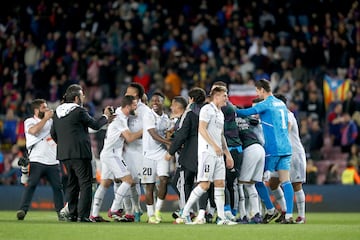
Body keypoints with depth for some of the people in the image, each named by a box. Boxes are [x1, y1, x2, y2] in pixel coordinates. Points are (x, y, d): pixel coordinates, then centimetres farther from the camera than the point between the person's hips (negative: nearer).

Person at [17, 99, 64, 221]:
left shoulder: (51, 121, 19)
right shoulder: (29, 122, 3)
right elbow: (34, 130, -17)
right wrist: (45, 118, -12)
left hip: (53, 162, 5)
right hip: (36, 161, -5)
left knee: (58, 186, 3)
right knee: (30, 185, -15)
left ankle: (60, 212, 10)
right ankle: (22, 210, -19)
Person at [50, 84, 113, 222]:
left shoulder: (58, 112, 12)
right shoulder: (79, 111, -10)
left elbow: (53, 134, 18)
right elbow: (95, 125, -1)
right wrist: (106, 116, 15)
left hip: (64, 154, 8)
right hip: (80, 153, -7)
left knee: (72, 184, 15)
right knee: (85, 184, -5)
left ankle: (72, 214, 14)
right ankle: (83, 215, -11)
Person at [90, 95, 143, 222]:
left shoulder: (119, 115, 13)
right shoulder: (120, 119, -16)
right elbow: (129, 138, -21)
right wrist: (143, 131, -12)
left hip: (107, 154, 10)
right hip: (112, 154, -10)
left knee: (105, 183, 10)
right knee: (128, 180, -12)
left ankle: (94, 214, 9)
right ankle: (114, 210, -12)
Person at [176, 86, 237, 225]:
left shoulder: (220, 113, 21)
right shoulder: (207, 109, -6)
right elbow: (202, 129, -16)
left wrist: (228, 154, 23)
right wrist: (214, 146, -22)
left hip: (218, 154, 9)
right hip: (207, 152, -9)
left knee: (220, 183, 4)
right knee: (204, 184, -12)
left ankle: (221, 218, 4)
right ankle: (184, 214, -5)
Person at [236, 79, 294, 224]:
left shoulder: (265, 104, -8)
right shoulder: (281, 104, 16)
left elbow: (247, 112, -16)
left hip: (272, 150, -7)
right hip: (286, 148, 7)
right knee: (285, 181, 1)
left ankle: (271, 210, 6)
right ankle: (289, 215, -6)